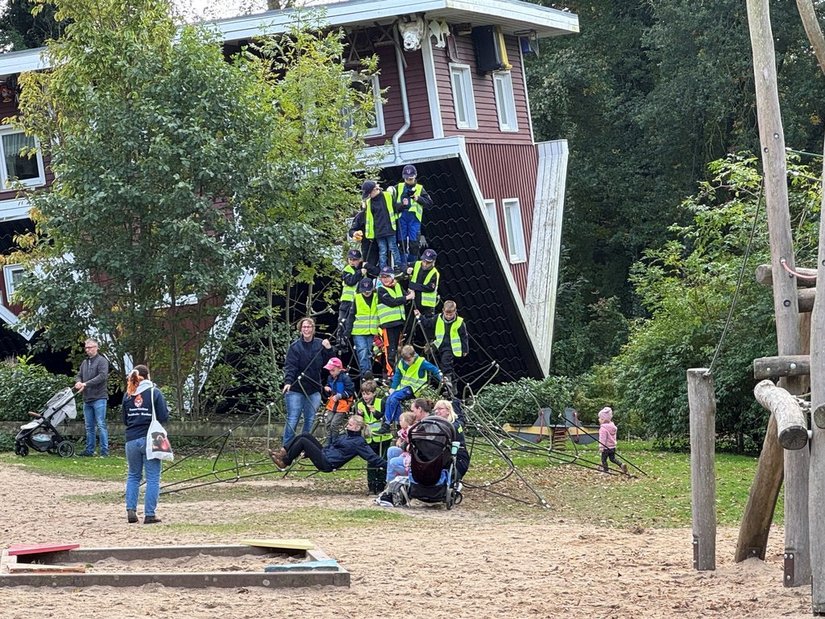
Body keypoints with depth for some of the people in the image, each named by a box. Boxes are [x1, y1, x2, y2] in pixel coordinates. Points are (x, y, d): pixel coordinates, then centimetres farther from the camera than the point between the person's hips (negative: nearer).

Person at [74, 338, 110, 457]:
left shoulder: (102, 361, -5)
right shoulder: (85, 362, 17)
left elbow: (102, 376, -16)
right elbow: (79, 375, 20)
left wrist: (86, 384, -18)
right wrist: (78, 382, -5)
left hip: (99, 398, -7)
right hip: (87, 399, 7)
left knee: (101, 425, -8)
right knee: (89, 426, 10)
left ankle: (104, 451, -7)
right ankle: (89, 450, 15)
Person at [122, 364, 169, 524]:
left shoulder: (127, 395, 6)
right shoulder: (154, 392, -4)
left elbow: (125, 420, 13)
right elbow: (164, 417, -8)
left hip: (131, 440, 4)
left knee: (133, 476, 17)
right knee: (153, 478, 2)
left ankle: (131, 510, 5)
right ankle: (150, 514, -1)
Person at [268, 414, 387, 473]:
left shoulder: (359, 443, -10)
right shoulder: (346, 436, 18)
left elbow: (371, 456, -16)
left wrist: (385, 465, -28)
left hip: (327, 464, -9)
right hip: (324, 455, 9)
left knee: (303, 441, -14)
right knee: (306, 435, 2)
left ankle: (284, 462, -1)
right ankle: (283, 452, 0)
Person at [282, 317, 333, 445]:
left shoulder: (320, 344, 5)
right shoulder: (295, 346, -6)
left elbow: (327, 363, 7)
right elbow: (289, 366, -13)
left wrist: (328, 349, -9)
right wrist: (288, 382, -28)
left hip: (314, 389, 4)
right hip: (295, 389, -4)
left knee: (310, 420, 10)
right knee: (292, 420, -5)